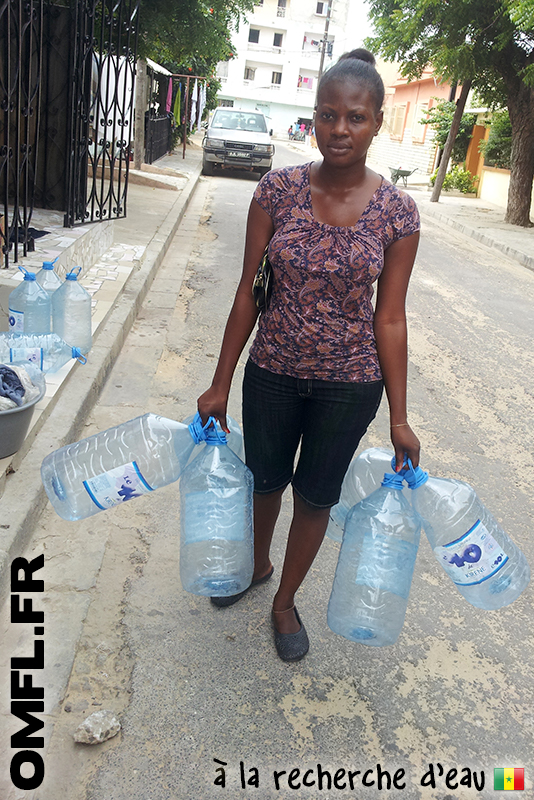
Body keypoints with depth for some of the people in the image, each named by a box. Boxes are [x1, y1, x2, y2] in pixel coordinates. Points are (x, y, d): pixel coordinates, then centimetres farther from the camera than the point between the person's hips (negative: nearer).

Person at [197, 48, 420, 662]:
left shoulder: (397, 211, -11)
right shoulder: (278, 190, -10)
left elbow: (389, 318, -7)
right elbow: (248, 293, -6)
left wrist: (399, 418, -5)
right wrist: (220, 385, -3)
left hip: (349, 384, -1)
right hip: (273, 373, 1)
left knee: (316, 496, 15)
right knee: (265, 480, 21)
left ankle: (285, 601, 42)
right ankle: (257, 564, 54)